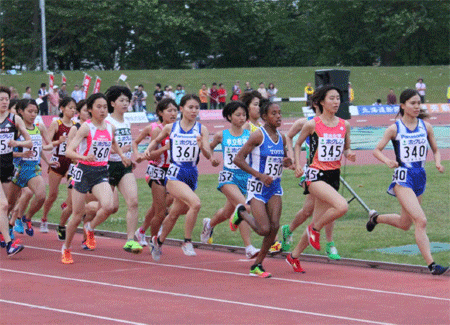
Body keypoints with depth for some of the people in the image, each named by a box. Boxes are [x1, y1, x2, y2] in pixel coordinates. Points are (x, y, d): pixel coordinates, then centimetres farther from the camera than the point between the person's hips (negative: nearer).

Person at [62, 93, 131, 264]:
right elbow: (69, 151, -20)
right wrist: (84, 157, -37)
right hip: (84, 171, -4)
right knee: (77, 215, 2)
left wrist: (121, 154, 15)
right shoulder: (86, 128, -12)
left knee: (108, 206, -22)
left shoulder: (110, 128, 5)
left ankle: (90, 228, 9)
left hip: (102, 173, 4)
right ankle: (66, 249, 24)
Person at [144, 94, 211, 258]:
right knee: (195, 203, -27)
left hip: (192, 175, 3)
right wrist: (148, 150, 2)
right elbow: (156, 141, 21)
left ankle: (158, 241, 42)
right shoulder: (170, 128, 1)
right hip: (174, 174, -3)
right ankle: (187, 242, -13)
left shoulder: (201, 129, 1)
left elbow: (208, 155, -8)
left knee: (175, 214, 17)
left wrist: (202, 146, -28)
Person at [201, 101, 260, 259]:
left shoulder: (250, 135, 2)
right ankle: (249, 248, -23)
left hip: (245, 176, 3)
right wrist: (212, 158, 1)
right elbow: (210, 147, 19)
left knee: (227, 213, 17)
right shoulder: (222, 135, 1)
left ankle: (209, 224, 53)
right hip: (228, 176, -3)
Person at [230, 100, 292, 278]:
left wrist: (287, 162, -2)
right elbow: (238, 159, -14)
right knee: (264, 229, -10)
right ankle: (241, 213, 21)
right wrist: (259, 175, -20)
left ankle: (257, 265, 8)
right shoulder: (258, 135, -13)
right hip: (257, 188, -6)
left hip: (274, 188, 6)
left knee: (274, 227, -6)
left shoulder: (281, 137, 7)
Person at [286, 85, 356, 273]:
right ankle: (315, 229, -3)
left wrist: (348, 154, -4)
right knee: (342, 206, -28)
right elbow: (297, 144, 7)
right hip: (316, 175, -6)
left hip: (334, 175, 6)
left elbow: (346, 148, 18)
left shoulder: (344, 125, 6)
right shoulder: (312, 125, -6)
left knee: (317, 222, 10)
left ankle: (294, 256, 26)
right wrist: (297, 165, -5)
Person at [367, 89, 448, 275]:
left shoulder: (426, 126, 5)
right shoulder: (394, 129, -5)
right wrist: (388, 161, -19)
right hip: (403, 178, -6)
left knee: (404, 224, 18)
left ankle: (375, 218, 47)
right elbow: (377, 150, 1)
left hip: (420, 177, 6)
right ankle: (431, 265, -20)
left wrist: (438, 163, -8)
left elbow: (436, 150, 14)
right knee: (420, 220, -19)